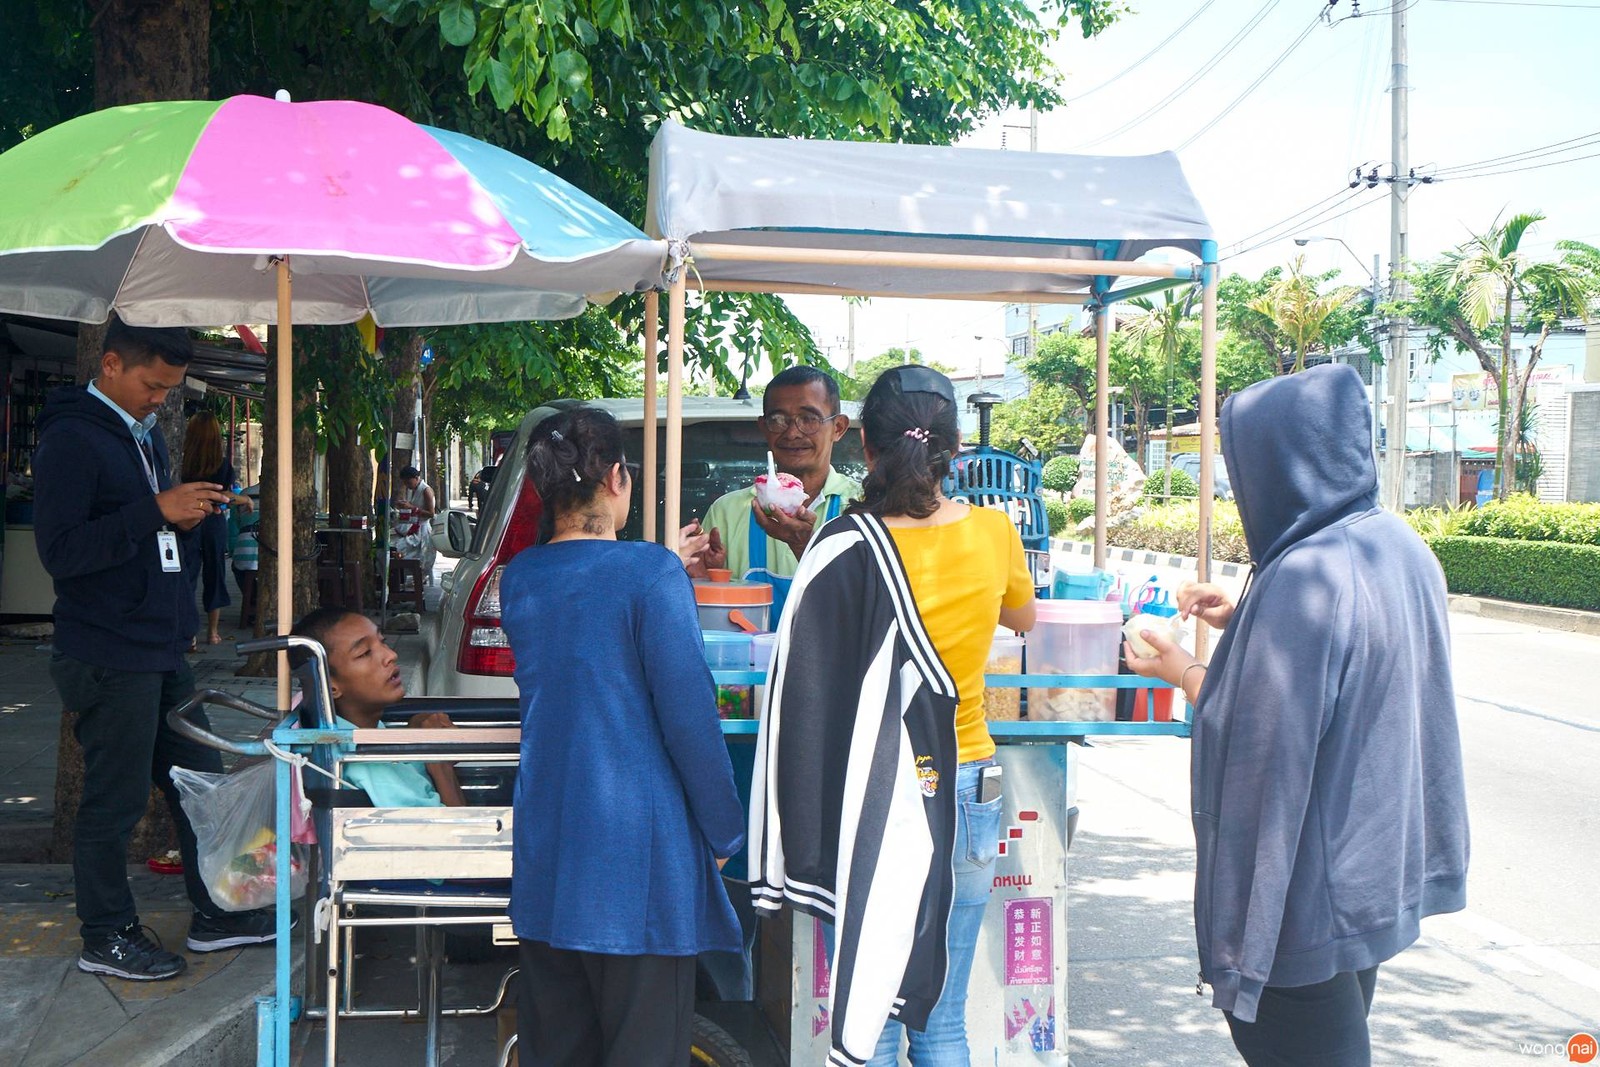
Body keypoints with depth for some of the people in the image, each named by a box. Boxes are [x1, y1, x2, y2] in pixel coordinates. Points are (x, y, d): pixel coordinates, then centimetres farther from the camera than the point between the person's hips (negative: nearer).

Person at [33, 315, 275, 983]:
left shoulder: (146, 434, 16)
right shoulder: (71, 438, -13)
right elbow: (60, 551, -21)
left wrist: (188, 520, 1)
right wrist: (156, 511, -24)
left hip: (161, 648, 9)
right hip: (108, 656, -9)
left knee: (199, 781, 14)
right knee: (115, 800, 1)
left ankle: (216, 915, 26)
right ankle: (106, 937, 16)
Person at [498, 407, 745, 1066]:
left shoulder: (517, 580, 6)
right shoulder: (652, 573, -13)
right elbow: (687, 713, -14)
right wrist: (725, 832, -4)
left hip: (545, 849, 6)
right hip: (638, 847, -6)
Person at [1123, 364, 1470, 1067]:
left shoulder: (1305, 577, -26)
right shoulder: (1399, 546, 2)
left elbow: (1259, 739, -23)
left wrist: (1187, 673, -7)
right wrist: (1245, 623, 9)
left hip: (1309, 893, -9)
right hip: (1384, 869, 9)